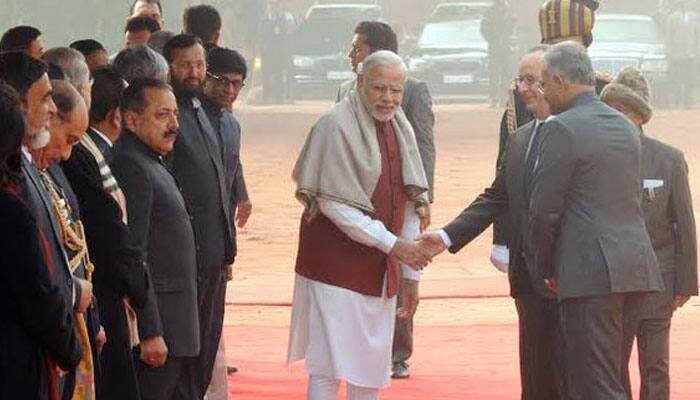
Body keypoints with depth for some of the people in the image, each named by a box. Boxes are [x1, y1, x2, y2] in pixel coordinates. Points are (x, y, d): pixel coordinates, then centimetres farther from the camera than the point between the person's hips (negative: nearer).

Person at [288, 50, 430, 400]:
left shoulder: (401, 130, 10)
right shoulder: (336, 126, -12)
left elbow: (409, 205, 14)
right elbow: (334, 203, -18)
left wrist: (410, 274, 11)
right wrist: (392, 244, -19)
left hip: (380, 272, 7)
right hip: (336, 269, -7)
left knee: (371, 372, 11)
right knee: (327, 370, -6)